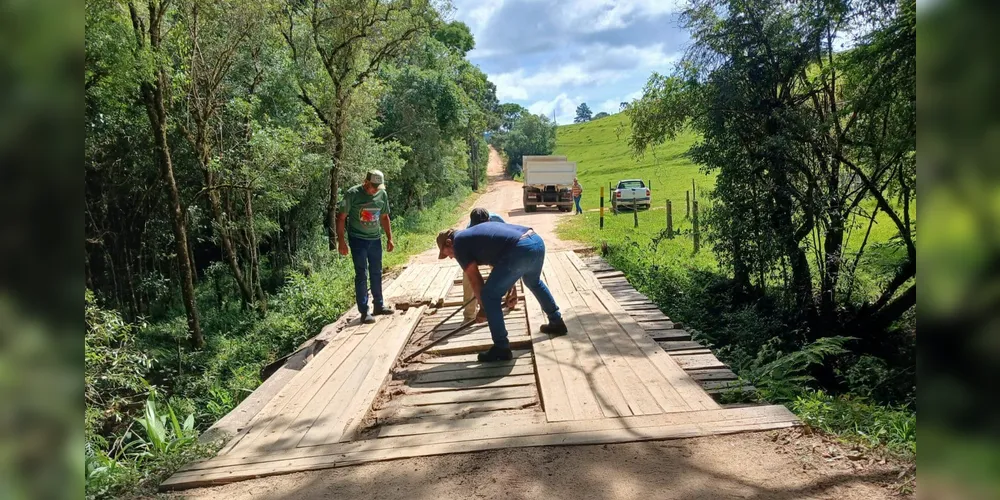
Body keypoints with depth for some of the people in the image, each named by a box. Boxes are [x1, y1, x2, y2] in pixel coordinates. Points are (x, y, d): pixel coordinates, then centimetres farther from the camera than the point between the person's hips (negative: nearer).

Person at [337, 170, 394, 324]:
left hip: (375, 239, 5)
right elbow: (341, 217, -10)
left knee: (376, 273, 14)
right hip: (358, 239, -5)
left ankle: (379, 305, 27)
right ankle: (364, 312, 1)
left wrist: (389, 238, 11)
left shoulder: (382, 194, 0)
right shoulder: (352, 194, -14)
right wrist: (341, 241, -13)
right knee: (361, 275, -4)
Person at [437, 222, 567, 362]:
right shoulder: (475, 233, 33)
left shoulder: (458, 242, 9)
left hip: (521, 250, -9)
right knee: (533, 282, 37)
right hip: (537, 241, 9)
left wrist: (483, 308, 21)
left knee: (490, 296, 4)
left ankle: (501, 349, 10)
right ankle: (557, 323, 50)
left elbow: (474, 279, 9)